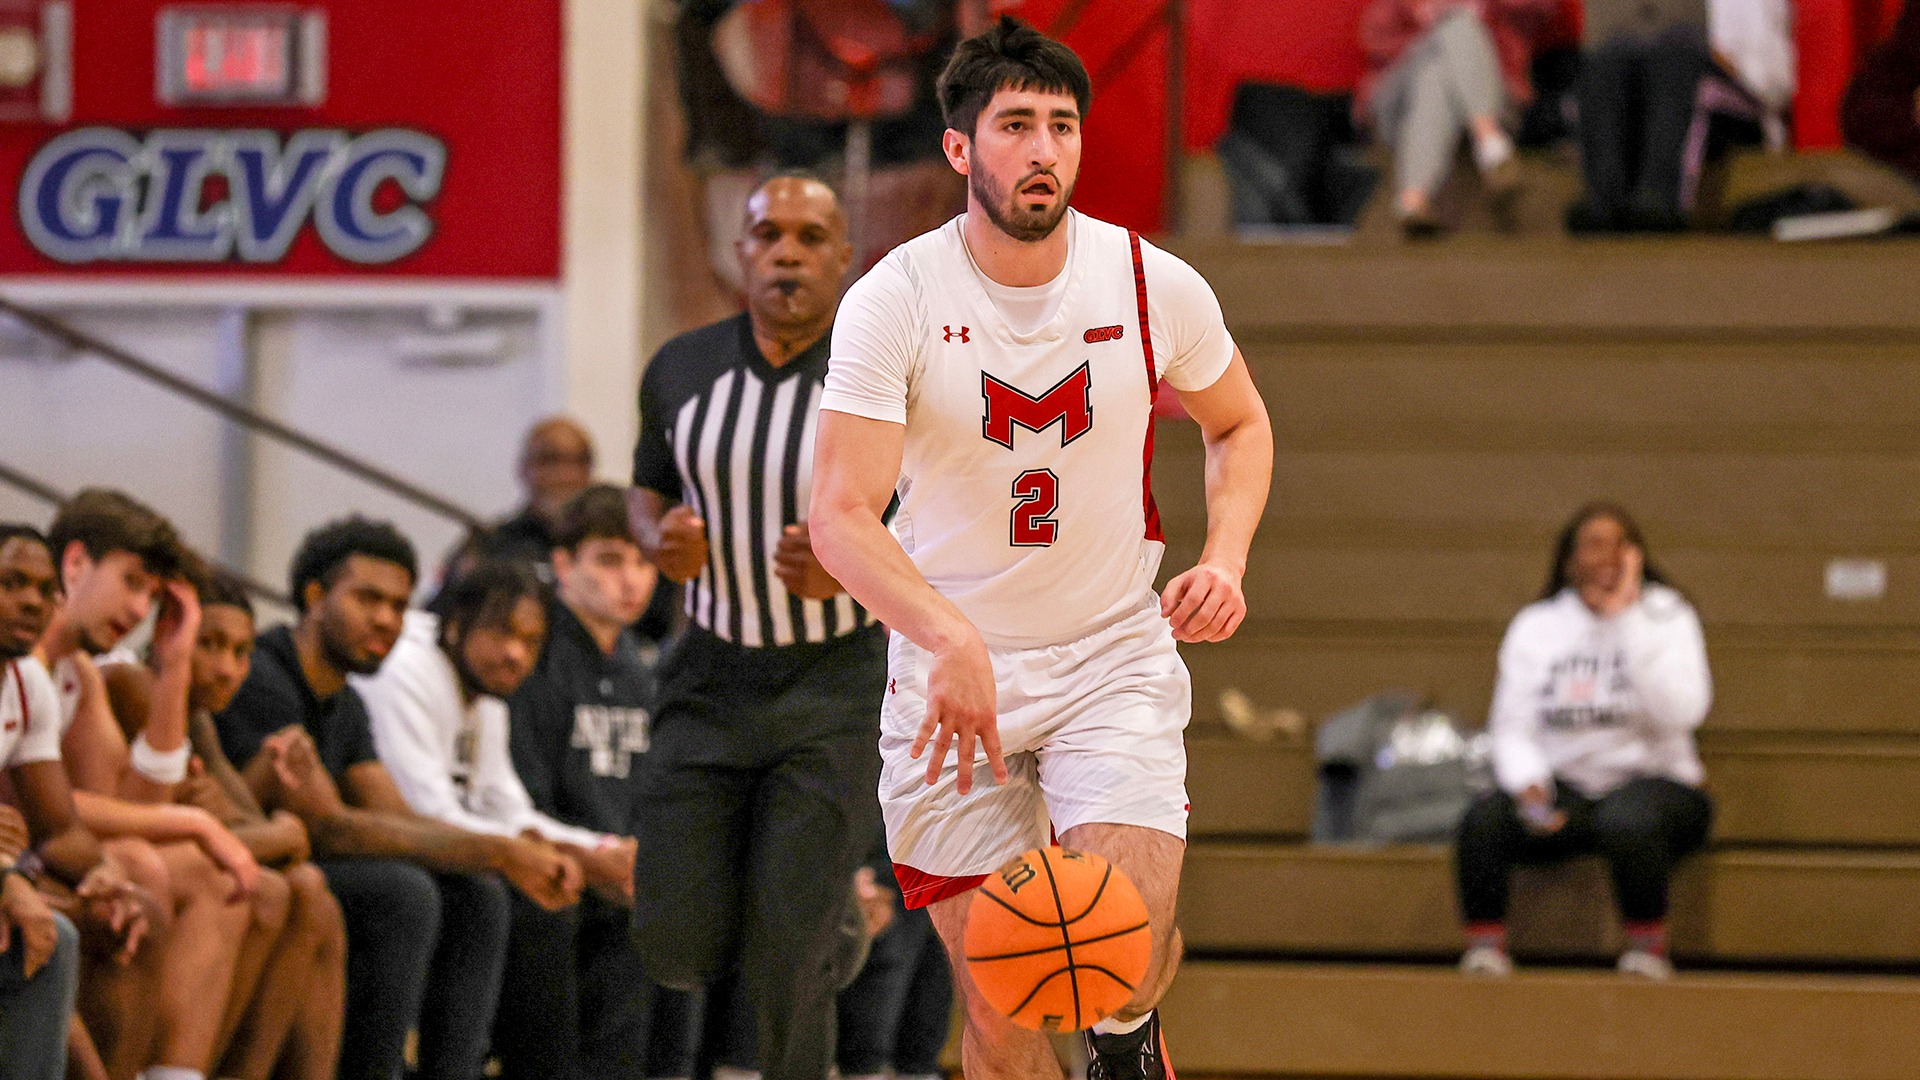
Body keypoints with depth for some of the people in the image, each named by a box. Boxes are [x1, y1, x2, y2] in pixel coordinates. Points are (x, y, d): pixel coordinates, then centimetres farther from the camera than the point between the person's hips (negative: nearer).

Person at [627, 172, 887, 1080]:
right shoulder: (682, 371, 1)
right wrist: (659, 541, -7)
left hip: (836, 682, -4)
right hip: (712, 675, 4)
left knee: (784, 961, -10)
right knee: (675, 949, -2)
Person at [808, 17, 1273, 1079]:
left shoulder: (1155, 286, -7)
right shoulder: (894, 302, -14)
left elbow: (1238, 424, 14)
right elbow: (841, 515, -22)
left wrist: (1225, 558, -6)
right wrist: (952, 639, -40)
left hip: (1115, 653, 1)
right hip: (951, 671, 0)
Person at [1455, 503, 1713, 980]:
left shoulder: (1666, 616, 0)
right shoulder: (1534, 626, 8)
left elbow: (1680, 713, -18)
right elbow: (1512, 727, 2)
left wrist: (1626, 619, -17)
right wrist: (1529, 787, -20)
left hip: (1652, 779, -2)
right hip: (1567, 787, 2)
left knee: (1628, 821, -39)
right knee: (1483, 819, -28)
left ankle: (1648, 948, -20)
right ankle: (1484, 946, -20)